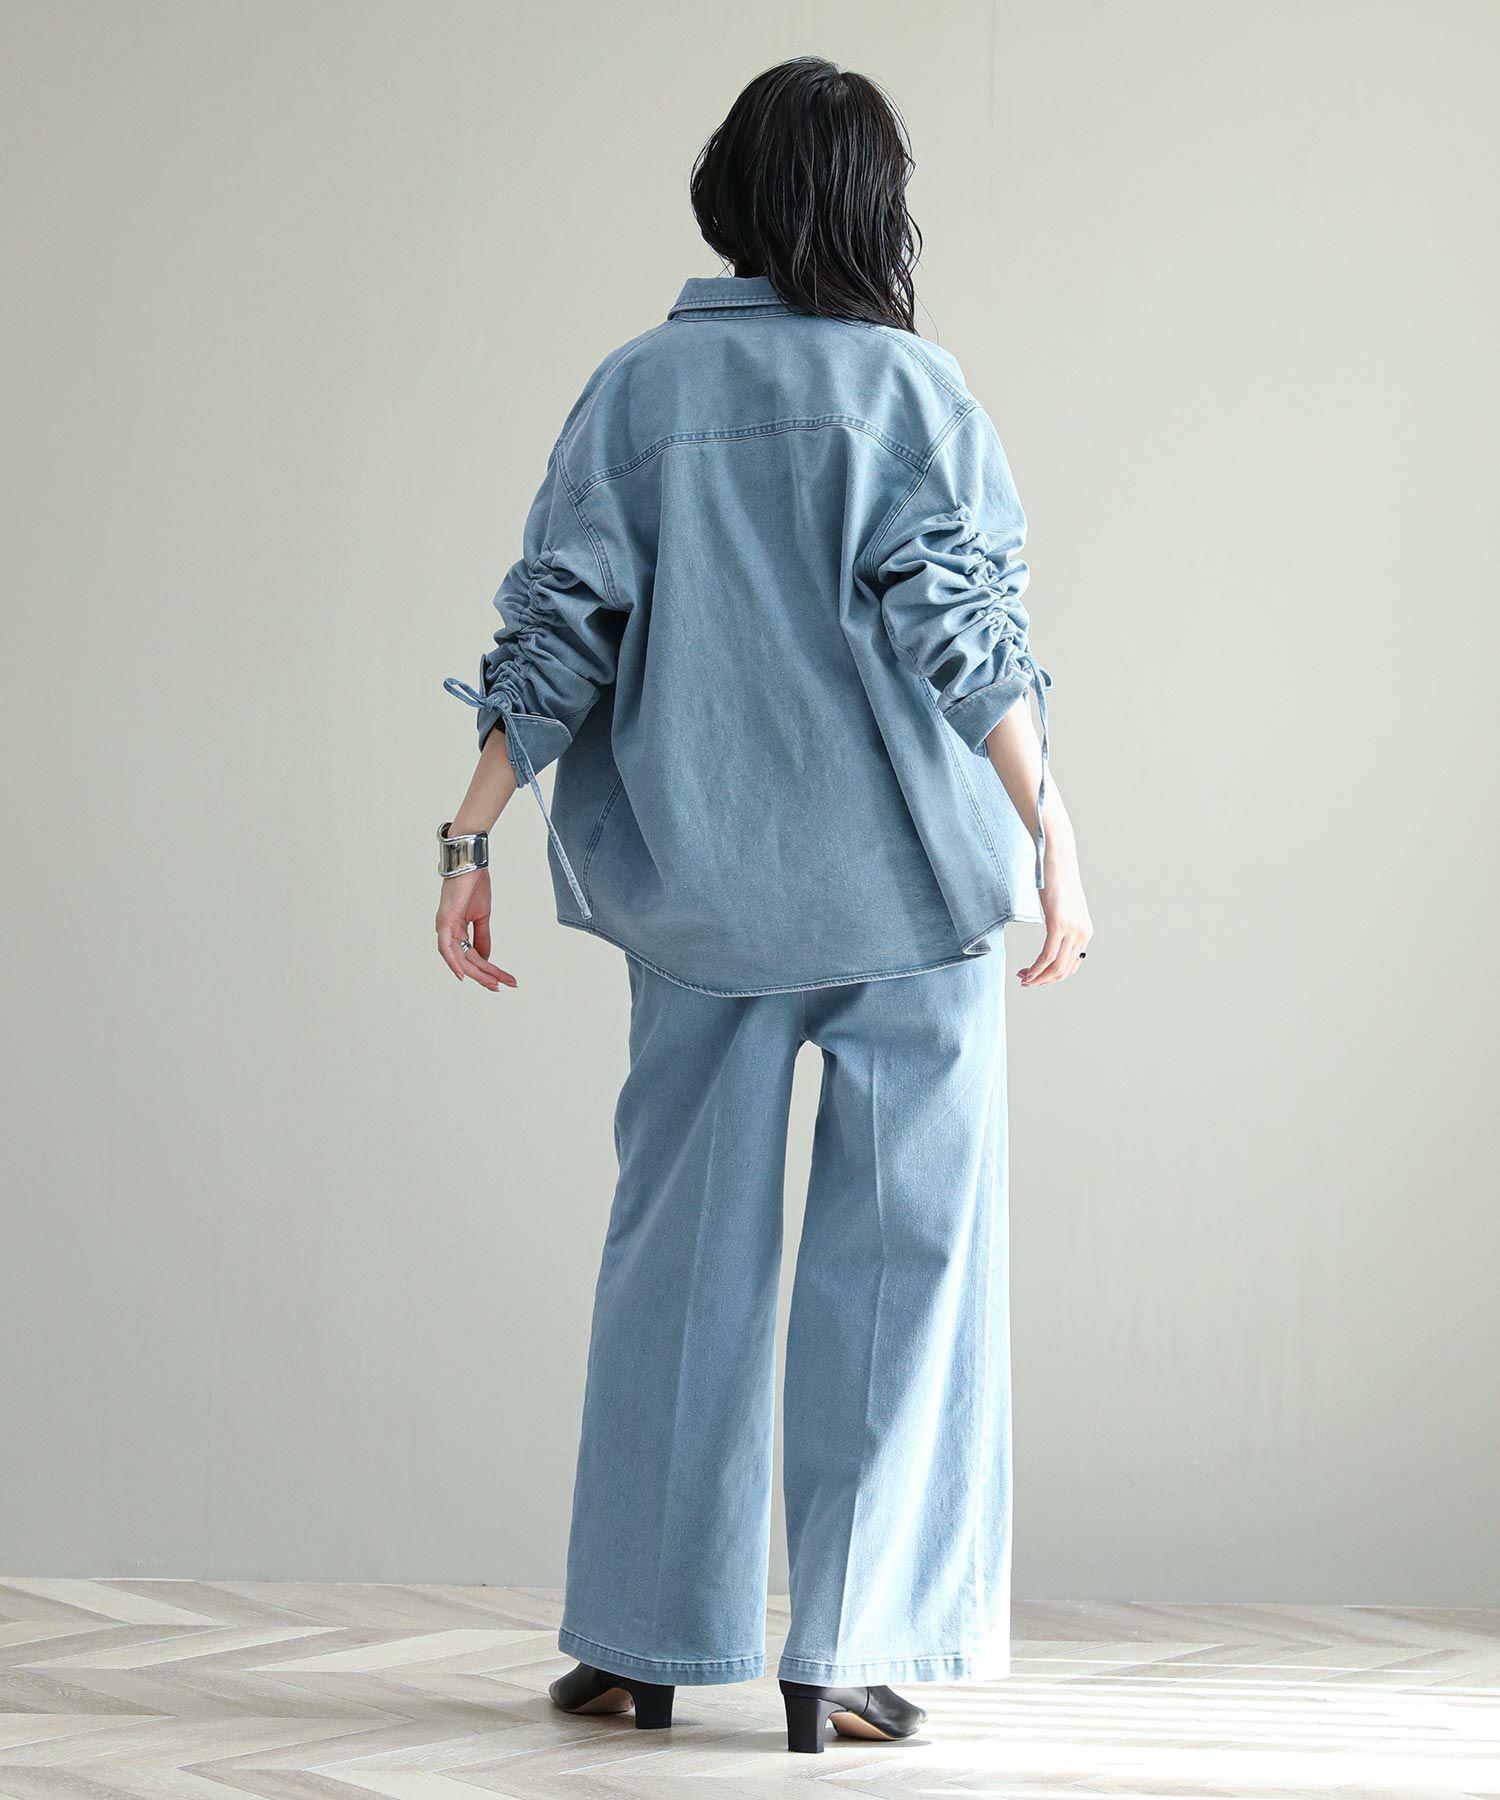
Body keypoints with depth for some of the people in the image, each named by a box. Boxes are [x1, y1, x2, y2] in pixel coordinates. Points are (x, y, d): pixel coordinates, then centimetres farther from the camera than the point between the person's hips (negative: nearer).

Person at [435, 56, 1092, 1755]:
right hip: (907, 881, -3)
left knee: (681, 1244, 11)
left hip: (702, 881, 3)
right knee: (899, 1247, 4)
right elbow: (963, 632, -11)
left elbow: (552, 640, -1)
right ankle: (848, 1649, 1)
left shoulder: (636, 390, 3)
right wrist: (1053, 839, -8)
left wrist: (468, 844, 3)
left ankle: (641, 1638, 14)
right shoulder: (910, 385, -4)